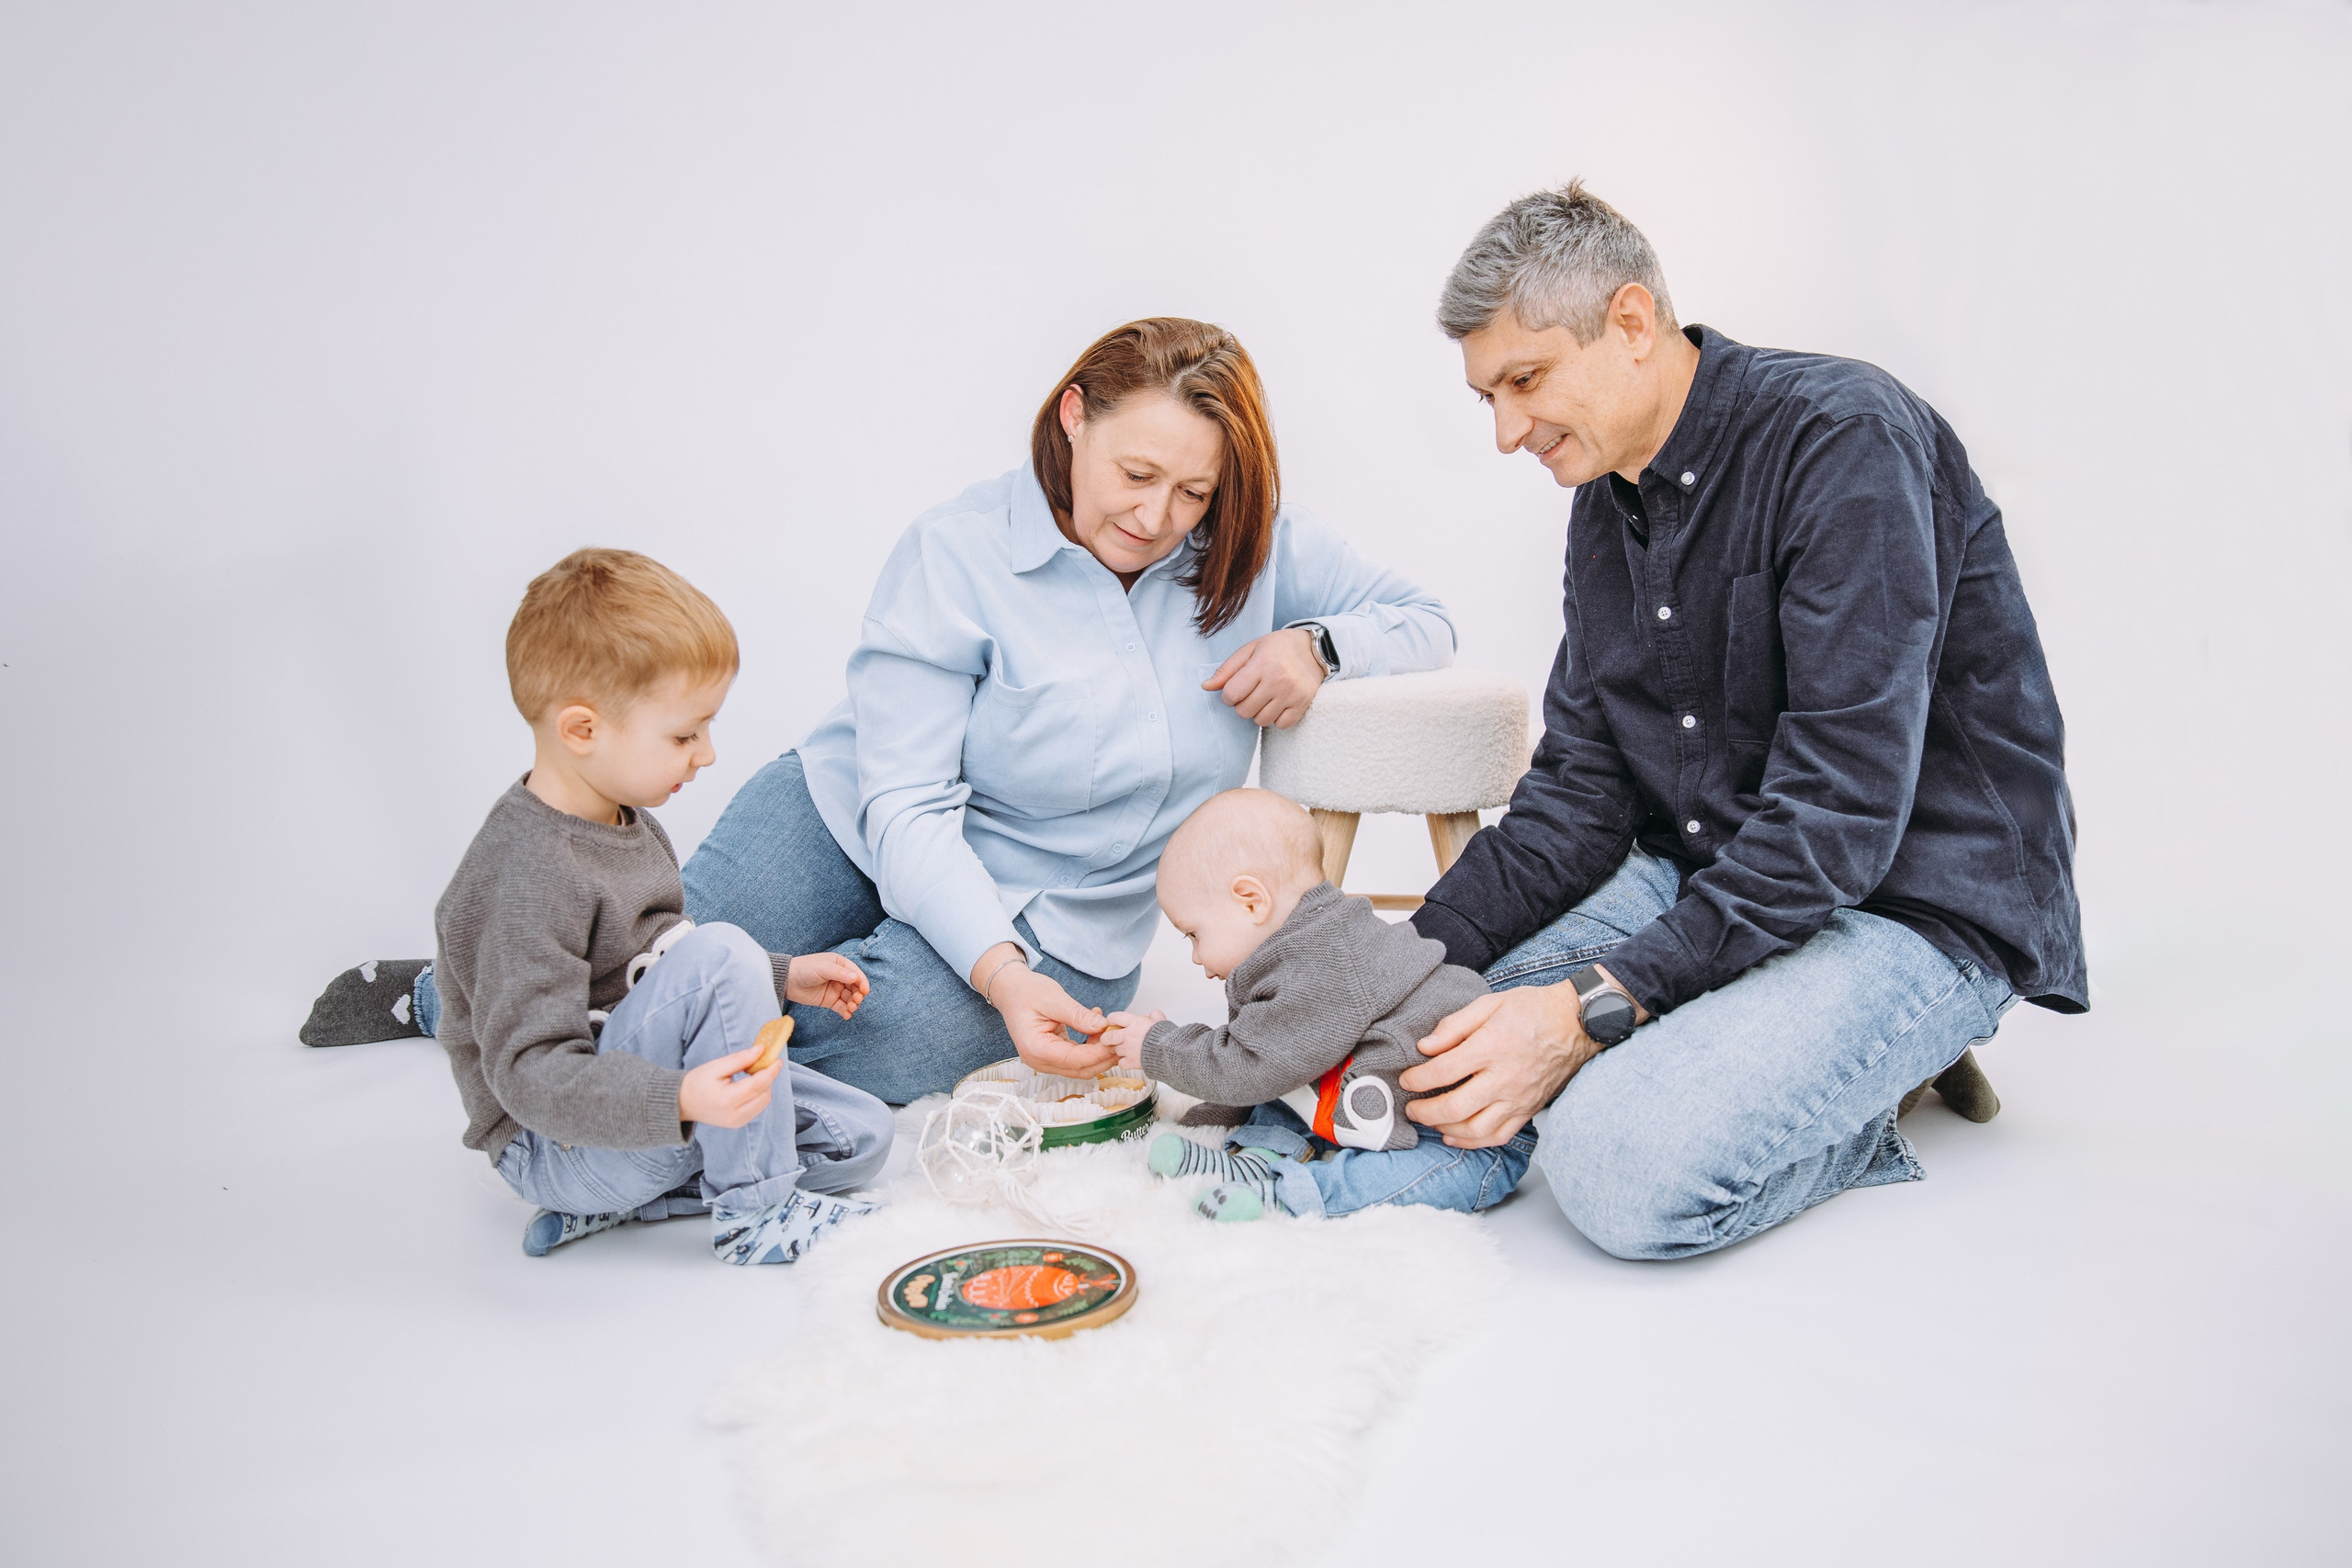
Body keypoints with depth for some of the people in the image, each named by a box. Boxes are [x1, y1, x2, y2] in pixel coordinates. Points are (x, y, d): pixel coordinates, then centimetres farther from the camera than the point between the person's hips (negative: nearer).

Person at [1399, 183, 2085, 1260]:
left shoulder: (1845, 437, -19)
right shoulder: (1605, 505, 7)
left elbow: (1839, 814, -26)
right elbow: (1576, 794, 4)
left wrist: (1595, 1007, -30)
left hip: (1919, 902, -8)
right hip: (1704, 879, 8)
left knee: (1623, 1165, -29)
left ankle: (1866, 1105, -1)